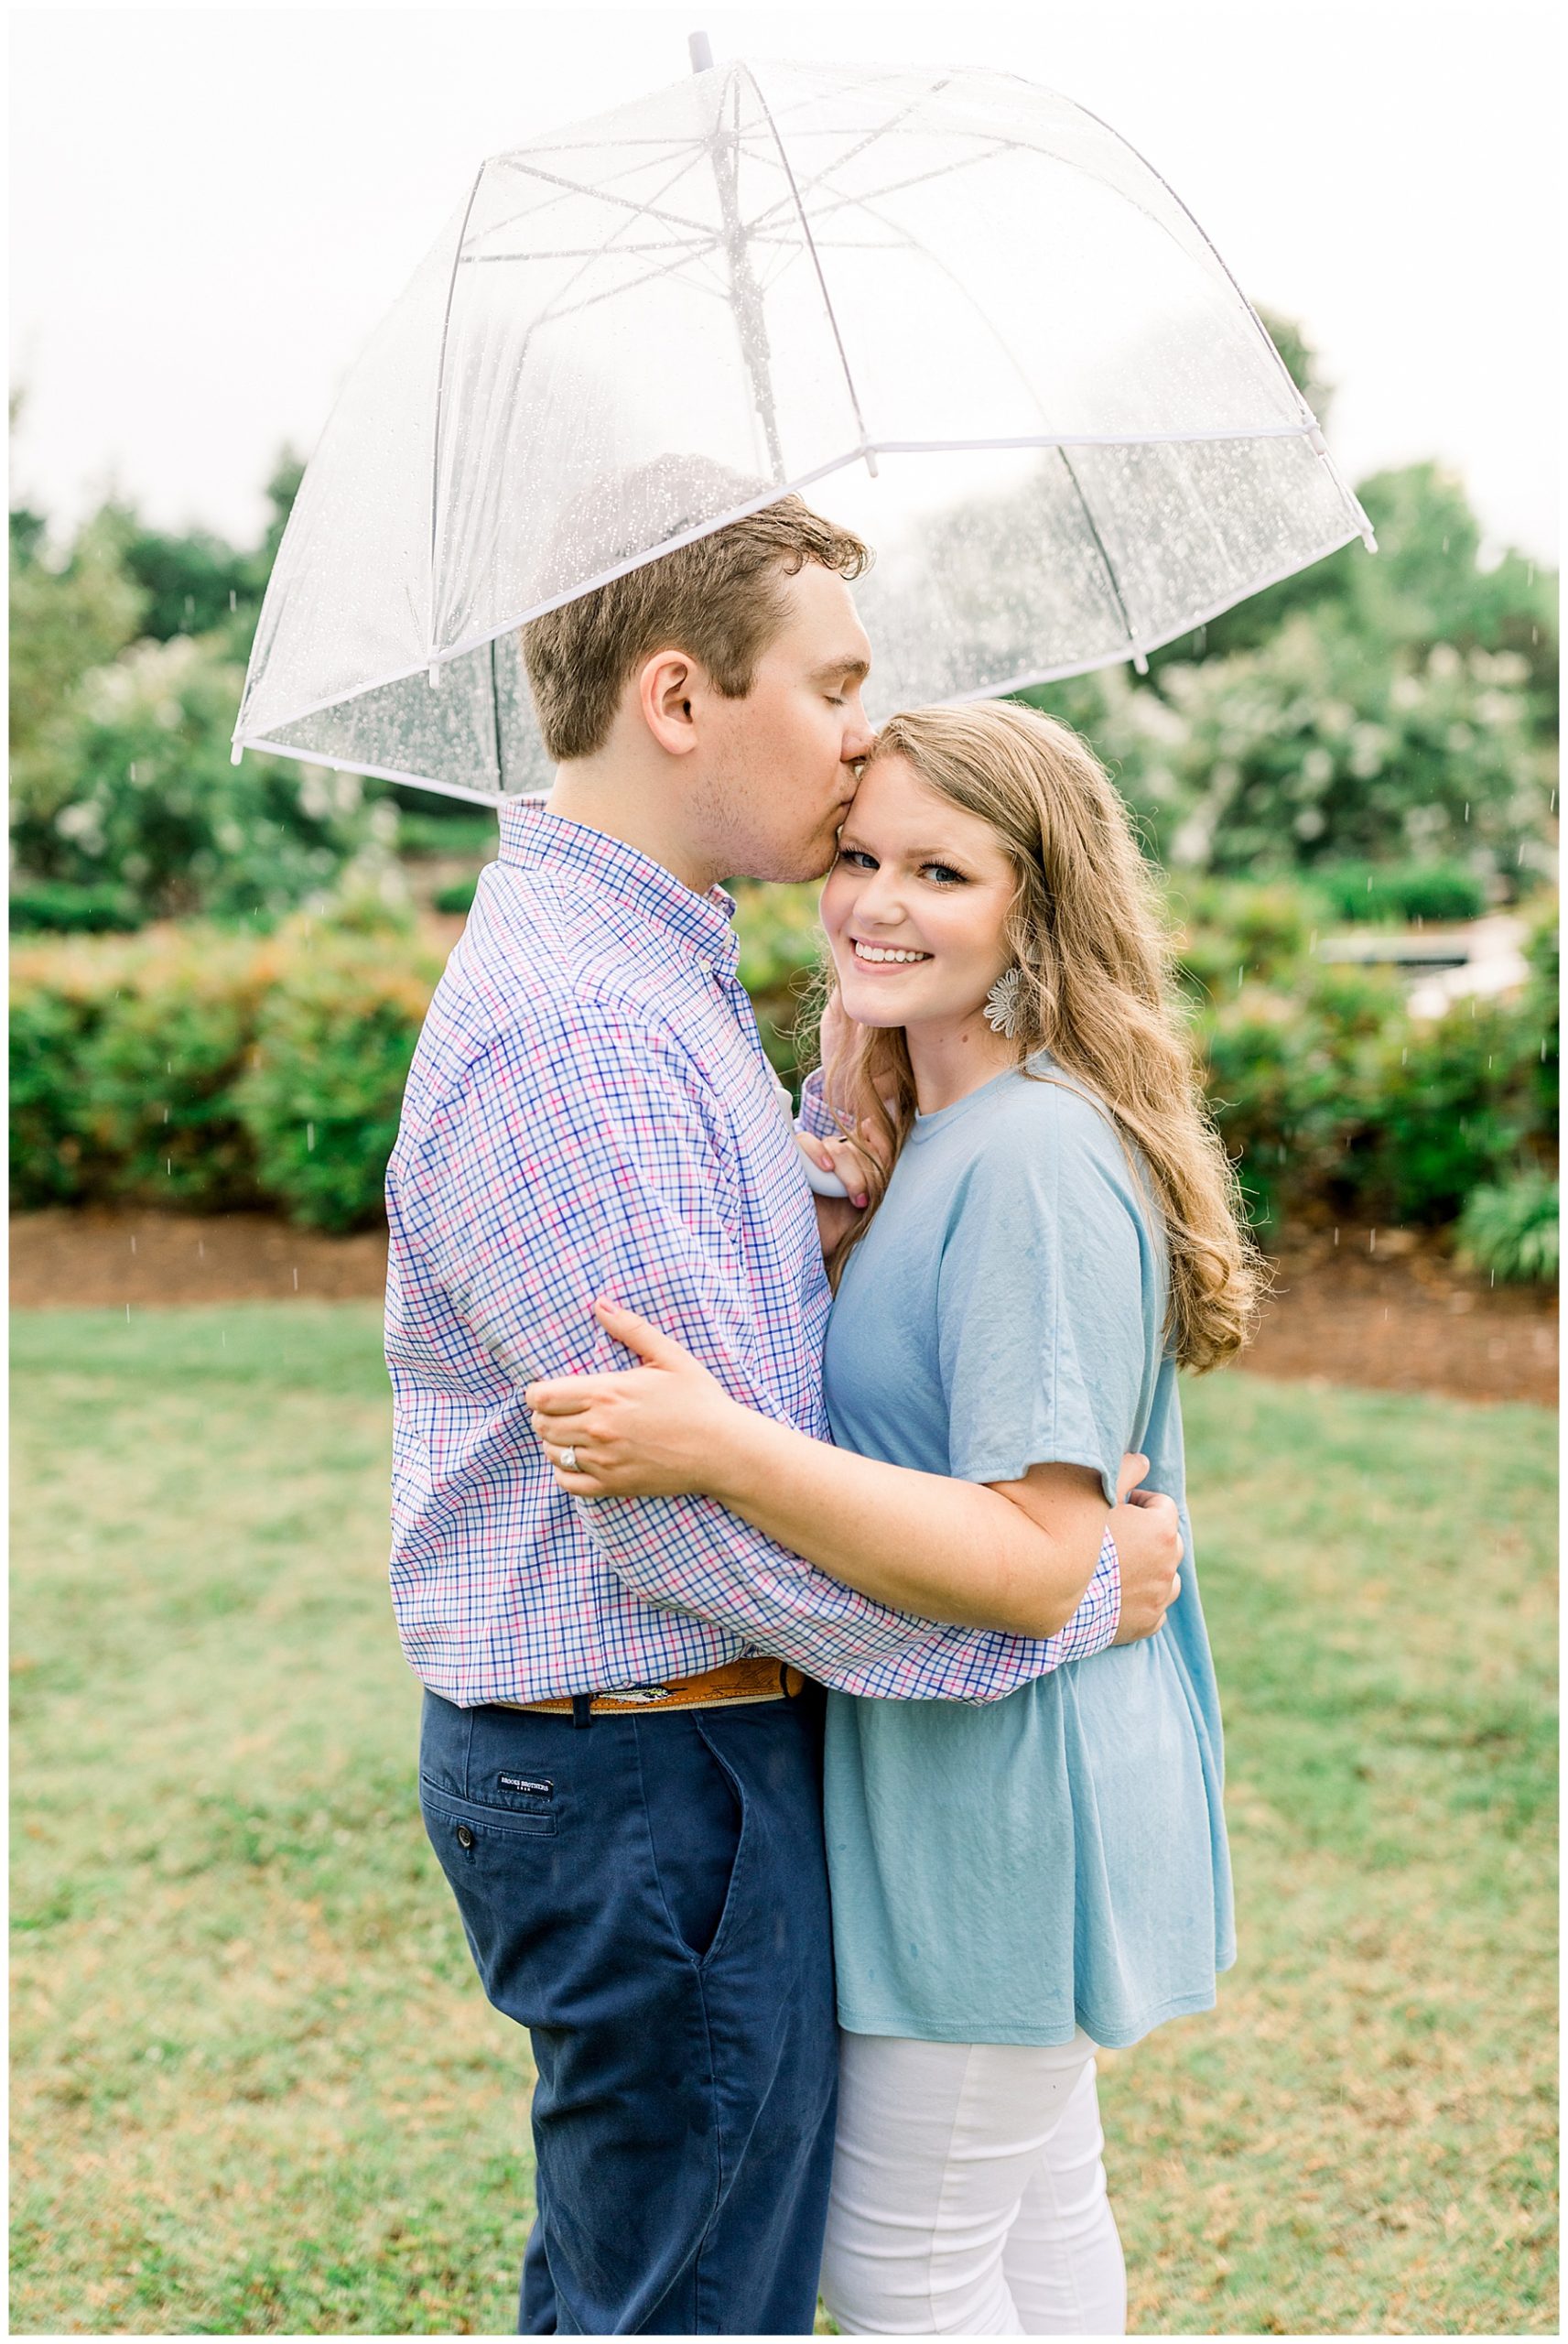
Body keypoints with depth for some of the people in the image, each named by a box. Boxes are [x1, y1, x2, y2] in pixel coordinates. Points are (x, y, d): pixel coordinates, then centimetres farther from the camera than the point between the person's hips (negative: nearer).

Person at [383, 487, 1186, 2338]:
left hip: (668, 1744, 10)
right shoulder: (566, 1031, -24)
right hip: (651, 1780, -10)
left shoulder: (653, 978, 12)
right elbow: (731, 1526, -25)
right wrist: (1081, 1594, -14)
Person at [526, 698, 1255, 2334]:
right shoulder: (928, 1137, 7)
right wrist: (842, 1158, 3)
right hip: (944, 1769, 10)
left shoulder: (1038, 1158, -24)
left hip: (1004, 1787, -10)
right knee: (1036, 2210, 24)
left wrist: (726, 1450, -36)